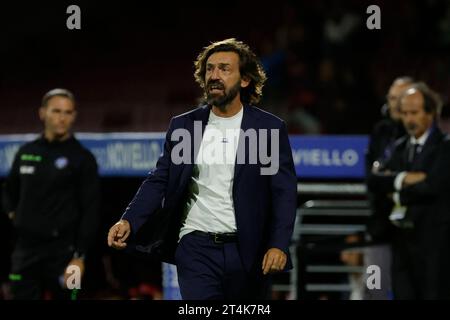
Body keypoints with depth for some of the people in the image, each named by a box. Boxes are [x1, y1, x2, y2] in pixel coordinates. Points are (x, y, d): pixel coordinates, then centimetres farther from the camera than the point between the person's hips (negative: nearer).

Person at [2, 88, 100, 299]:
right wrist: (13, 212, 10)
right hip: (26, 250, 4)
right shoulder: (26, 153, 12)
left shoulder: (82, 158, -2)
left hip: (62, 251, -4)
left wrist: (79, 256, -13)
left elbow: (90, 211, -7)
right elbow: (9, 191, 29)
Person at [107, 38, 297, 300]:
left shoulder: (270, 128, 2)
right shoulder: (183, 126, 8)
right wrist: (129, 221, -11)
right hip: (197, 248, 0)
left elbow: (284, 193, -3)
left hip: (248, 251, 0)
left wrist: (279, 245, -16)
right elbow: (160, 181, 6)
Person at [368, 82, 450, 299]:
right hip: (403, 239, 6)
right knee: (403, 295, 6)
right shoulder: (401, 147, 15)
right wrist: (403, 178, -14)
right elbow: (375, 181, 3)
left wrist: (398, 195, -5)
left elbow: (432, 186, -19)